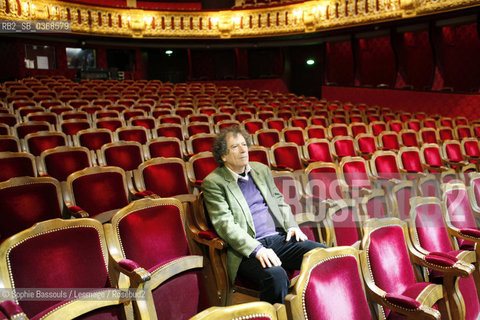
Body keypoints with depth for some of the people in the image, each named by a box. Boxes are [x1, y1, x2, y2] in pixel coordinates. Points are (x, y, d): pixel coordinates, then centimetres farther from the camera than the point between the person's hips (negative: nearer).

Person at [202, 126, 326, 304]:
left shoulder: (262, 170, 17)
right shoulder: (213, 182, -2)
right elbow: (225, 224, -11)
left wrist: (291, 226, 4)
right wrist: (257, 249, -22)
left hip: (279, 237, 6)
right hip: (247, 248, -6)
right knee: (275, 275, -35)